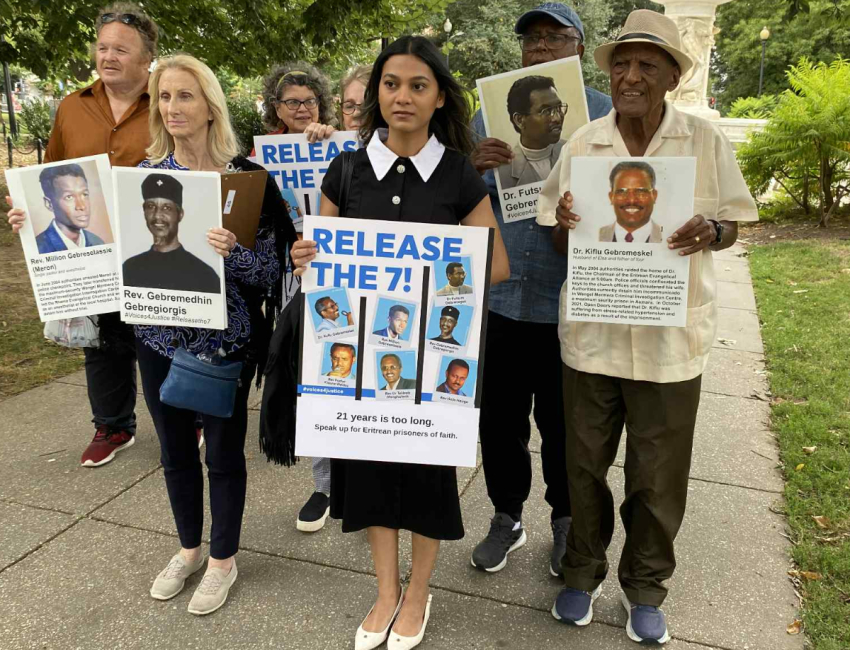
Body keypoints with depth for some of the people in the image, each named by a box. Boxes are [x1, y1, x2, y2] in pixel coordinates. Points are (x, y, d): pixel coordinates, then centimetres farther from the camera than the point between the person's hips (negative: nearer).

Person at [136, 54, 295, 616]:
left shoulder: (247, 177, -9)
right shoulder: (145, 172, 2)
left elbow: (269, 267, -12)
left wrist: (233, 248, -31)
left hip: (225, 338, -4)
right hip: (160, 335, 4)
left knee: (224, 451, 9)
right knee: (175, 449, 17)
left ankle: (224, 559, 31)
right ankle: (189, 548, 40)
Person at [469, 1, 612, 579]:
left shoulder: (607, 114, 2)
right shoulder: (492, 113, 9)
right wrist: (475, 166, -15)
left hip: (570, 299, -2)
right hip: (505, 295, 2)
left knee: (561, 422, 12)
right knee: (500, 418, 11)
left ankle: (565, 520, 36)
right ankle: (507, 516, 34)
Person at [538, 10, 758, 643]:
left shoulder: (707, 140, -2)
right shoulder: (582, 144, 1)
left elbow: (733, 224, 5)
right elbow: (559, 240, 6)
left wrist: (711, 230, -18)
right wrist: (564, 223, -18)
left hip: (671, 337, -1)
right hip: (591, 333, 1)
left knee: (658, 477, 10)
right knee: (585, 464, 13)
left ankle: (646, 588, 35)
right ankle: (583, 572, 36)